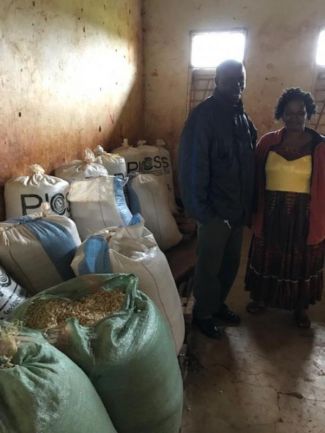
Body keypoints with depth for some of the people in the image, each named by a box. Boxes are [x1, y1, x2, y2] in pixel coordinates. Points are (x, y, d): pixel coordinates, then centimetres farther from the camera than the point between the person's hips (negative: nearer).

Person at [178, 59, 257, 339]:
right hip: (215, 208, -7)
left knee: (231, 262, 19)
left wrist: (249, 205, 9)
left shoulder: (243, 117, 9)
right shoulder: (204, 115, -16)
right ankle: (203, 313, 27)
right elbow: (193, 165, -18)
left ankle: (218, 304, 39)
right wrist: (201, 210, -19)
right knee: (209, 265, 8)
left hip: (239, 208, 7)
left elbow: (249, 163, 12)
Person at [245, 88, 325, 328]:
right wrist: (254, 211, 1)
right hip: (271, 211, 1)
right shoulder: (268, 142, -1)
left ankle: (301, 307, 32)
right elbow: (257, 180, 3)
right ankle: (261, 298, 35)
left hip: (304, 215, -1)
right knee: (267, 256, 15)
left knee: (302, 260, 12)